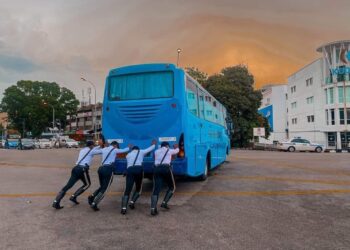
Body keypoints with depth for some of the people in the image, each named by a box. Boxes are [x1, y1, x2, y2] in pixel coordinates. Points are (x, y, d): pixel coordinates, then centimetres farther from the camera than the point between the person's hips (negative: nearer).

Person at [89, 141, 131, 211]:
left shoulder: (104, 149, 20)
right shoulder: (114, 150, 6)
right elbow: (125, 150, 17)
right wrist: (129, 147, 39)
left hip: (101, 168, 7)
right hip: (108, 169, -7)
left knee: (102, 187, 21)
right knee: (104, 189, -2)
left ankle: (92, 197, 0)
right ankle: (94, 204, -11)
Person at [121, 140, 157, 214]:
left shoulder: (128, 155, 30)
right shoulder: (141, 151, 24)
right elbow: (151, 148, 35)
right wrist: (154, 144, 54)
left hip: (129, 169, 2)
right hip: (138, 169, -1)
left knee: (127, 190, -3)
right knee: (138, 188, 19)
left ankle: (124, 208, -19)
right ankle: (132, 202, -1)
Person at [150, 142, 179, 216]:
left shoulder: (156, 151, 25)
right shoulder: (169, 150, 19)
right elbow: (176, 151, 40)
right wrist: (176, 147, 63)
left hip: (157, 169, 3)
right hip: (166, 169, -3)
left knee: (156, 190, -4)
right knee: (172, 187, 16)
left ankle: (153, 208, -20)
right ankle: (164, 203, 1)